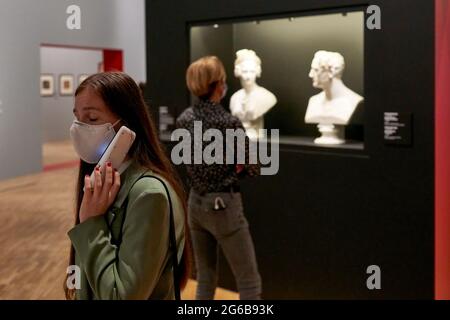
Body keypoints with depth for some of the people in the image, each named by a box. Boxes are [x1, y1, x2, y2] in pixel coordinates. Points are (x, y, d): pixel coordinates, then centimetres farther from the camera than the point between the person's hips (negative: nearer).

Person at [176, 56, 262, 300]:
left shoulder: (184, 119, 2)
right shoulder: (230, 123, -17)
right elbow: (252, 169, -10)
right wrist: (231, 170, 6)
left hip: (195, 203, 7)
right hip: (223, 206, -7)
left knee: (205, 280, 17)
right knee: (249, 284, 3)